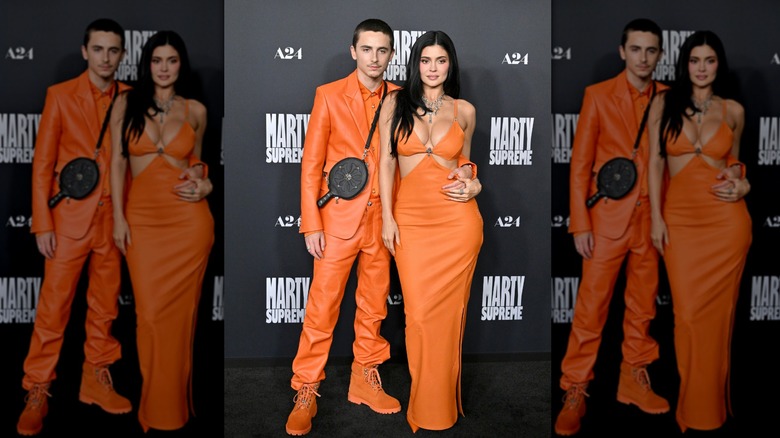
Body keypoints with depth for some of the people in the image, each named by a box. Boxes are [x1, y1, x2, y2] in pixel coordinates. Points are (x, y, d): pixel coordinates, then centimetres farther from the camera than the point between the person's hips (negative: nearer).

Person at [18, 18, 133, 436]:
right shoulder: (60, 95, -1)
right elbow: (42, 162, -2)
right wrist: (42, 224, -7)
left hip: (113, 216, 3)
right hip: (70, 216, -3)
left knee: (105, 304, 10)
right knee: (54, 307, 1)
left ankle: (95, 380, 25)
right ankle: (37, 393, 13)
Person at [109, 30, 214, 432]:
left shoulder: (196, 110, 7)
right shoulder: (127, 104, 5)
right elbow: (117, 162, 3)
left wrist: (204, 185, -2)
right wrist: (118, 217, -4)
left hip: (189, 219, 0)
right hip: (142, 218, 0)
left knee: (179, 313, 4)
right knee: (150, 313, 0)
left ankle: (175, 403, 21)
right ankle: (156, 405, 18)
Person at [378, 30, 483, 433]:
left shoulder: (465, 110, 7)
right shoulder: (396, 104, 4)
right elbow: (386, 161, 2)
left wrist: (474, 186, -2)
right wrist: (387, 217, -4)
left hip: (458, 220, 1)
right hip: (410, 218, 0)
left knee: (447, 312, 5)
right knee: (419, 313, 0)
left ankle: (443, 403, 24)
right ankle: (425, 406, 20)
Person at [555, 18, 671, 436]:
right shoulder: (598, 95, -2)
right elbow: (580, 163, -4)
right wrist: (579, 224, -9)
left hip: (651, 216, 4)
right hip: (607, 217, -3)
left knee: (643, 305, 12)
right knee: (591, 308, 0)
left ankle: (633, 380, 28)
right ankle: (575, 392, 10)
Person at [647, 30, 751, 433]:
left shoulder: (733, 110, 7)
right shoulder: (664, 105, 3)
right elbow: (655, 163, 0)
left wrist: (742, 186, -2)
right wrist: (656, 218, -6)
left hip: (726, 219, 1)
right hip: (680, 218, -1)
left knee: (717, 312, 5)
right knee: (688, 313, -1)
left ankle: (711, 404, 22)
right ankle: (693, 405, 17)